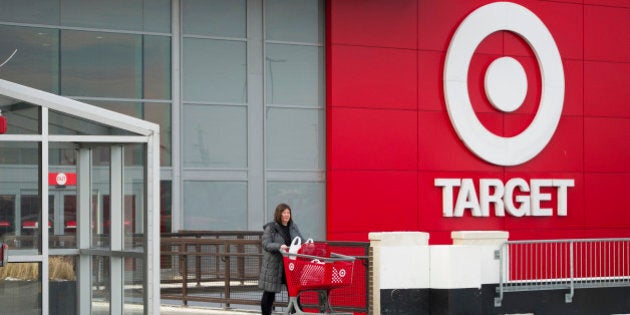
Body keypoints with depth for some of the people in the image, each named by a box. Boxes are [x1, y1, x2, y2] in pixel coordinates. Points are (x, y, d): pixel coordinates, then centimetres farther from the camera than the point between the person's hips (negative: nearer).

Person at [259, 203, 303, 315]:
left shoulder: (293, 227, 11)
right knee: (269, 293, 4)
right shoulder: (270, 228, -5)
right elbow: (266, 244, -15)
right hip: (273, 265, -4)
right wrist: (279, 246, -31)